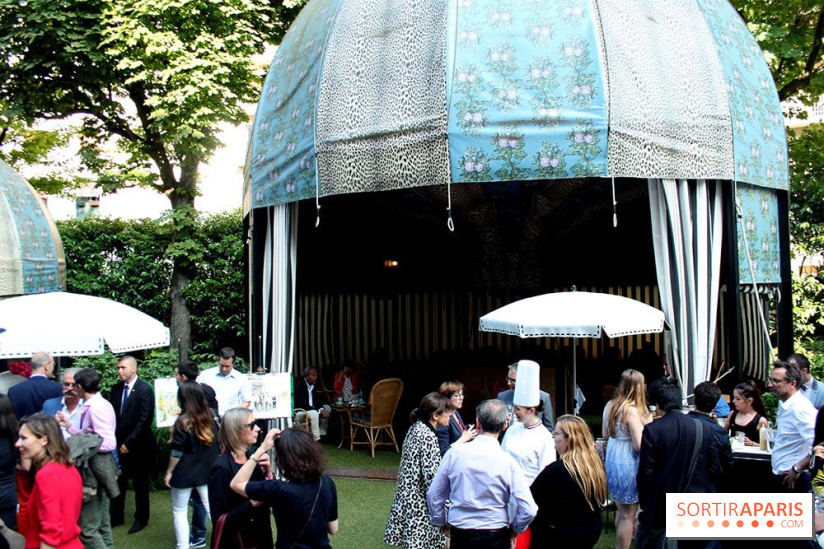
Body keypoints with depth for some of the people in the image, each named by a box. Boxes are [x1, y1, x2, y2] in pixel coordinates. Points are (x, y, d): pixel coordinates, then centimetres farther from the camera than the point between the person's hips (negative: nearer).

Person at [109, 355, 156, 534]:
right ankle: (116, 517, 22)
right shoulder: (116, 389, 5)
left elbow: (144, 420, -16)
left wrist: (129, 442, -16)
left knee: (140, 483, 9)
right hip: (119, 444, 5)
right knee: (118, 481, 7)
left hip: (138, 445, -5)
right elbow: (112, 415, 8)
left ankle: (141, 519, 23)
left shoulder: (145, 390, -13)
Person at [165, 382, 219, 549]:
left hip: (185, 473, -5)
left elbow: (177, 452, -14)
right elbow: (216, 443, 10)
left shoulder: (183, 421, -17)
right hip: (206, 471, 5)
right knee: (211, 508, 11)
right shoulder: (210, 416, -2)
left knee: (180, 512, 9)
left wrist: (169, 472, -4)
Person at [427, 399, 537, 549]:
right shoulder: (508, 462, -12)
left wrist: (441, 523, 19)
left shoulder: (454, 453, -7)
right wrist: (514, 529, 4)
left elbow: (433, 495, 2)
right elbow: (529, 510, -16)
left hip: (459, 536, 2)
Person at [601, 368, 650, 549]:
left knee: (620, 510, 21)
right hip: (628, 465, -8)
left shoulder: (609, 405, 2)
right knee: (628, 515, 5)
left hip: (611, 462, 8)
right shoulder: (632, 410, -21)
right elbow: (639, 445, -20)